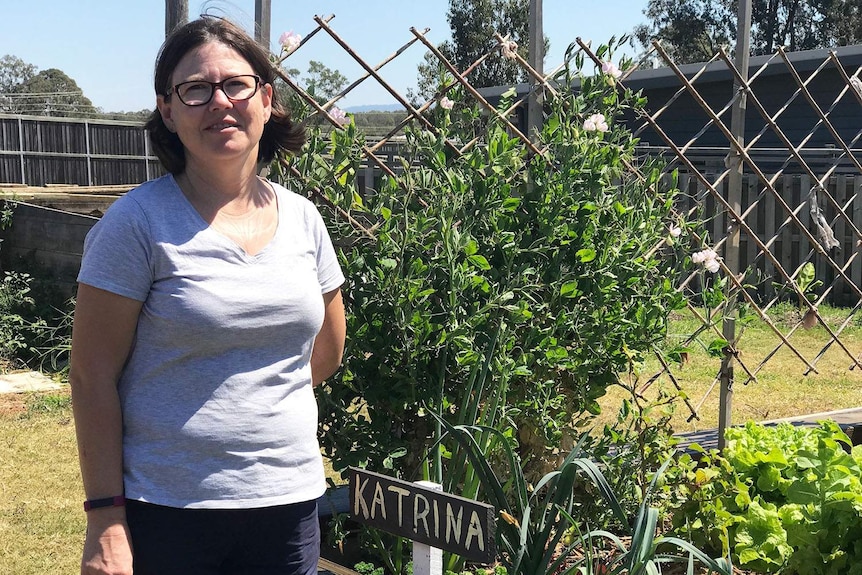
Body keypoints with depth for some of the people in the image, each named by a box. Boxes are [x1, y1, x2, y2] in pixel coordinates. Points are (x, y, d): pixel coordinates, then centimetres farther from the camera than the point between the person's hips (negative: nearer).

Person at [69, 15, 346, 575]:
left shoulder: (303, 218, 5)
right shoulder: (139, 221, -9)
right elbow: (94, 376, -10)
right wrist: (105, 519, -13)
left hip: (290, 502, 4)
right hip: (167, 511, -4)